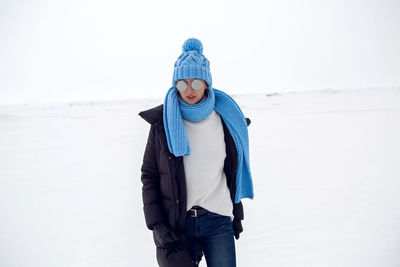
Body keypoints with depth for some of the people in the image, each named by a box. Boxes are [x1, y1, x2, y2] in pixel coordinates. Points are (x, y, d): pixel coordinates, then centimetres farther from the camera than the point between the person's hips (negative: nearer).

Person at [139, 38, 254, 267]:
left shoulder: (226, 119, 5)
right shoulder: (163, 121, -1)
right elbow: (149, 175, 1)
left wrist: (237, 213, 16)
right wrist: (157, 225, -6)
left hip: (218, 221, 2)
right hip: (175, 223, -1)